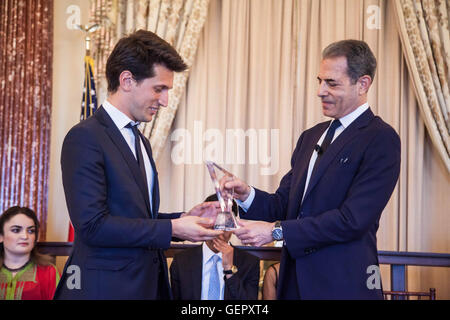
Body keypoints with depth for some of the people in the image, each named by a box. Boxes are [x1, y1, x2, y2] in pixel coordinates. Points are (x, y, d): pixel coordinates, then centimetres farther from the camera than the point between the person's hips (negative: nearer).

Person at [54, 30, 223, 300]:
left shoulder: (141, 142, 16)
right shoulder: (85, 138, -13)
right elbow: (92, 225, -20)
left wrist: (183, 218, 2)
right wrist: (172, 229, -18)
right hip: (107, 288, -8)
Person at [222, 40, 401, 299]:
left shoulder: (381, 139, -11)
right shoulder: (311, 137, 13)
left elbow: (352, 219, -19)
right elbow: (284, 204, 12)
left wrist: (276, 230, -17)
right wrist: (248, 195, -8)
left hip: (342, 285, -6)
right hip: (295, 280, 6)